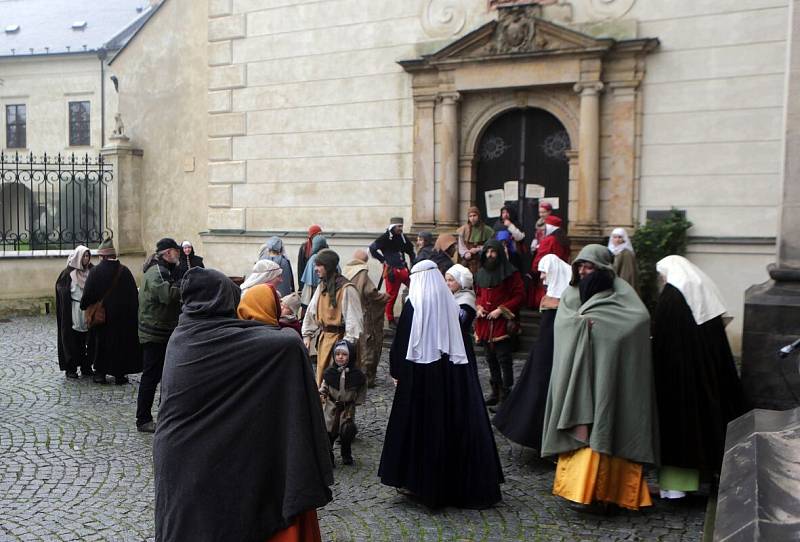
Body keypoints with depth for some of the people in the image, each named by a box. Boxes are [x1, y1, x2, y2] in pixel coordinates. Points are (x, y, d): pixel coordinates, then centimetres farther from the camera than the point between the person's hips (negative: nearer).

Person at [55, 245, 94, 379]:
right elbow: (61, 291, -4)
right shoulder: (69, 273, -5)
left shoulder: (91, 271, 5)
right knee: (72, 341, 2)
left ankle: (86, 367, 17)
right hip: (73, 313, -3)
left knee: (87, 340, 8)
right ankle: (70, 369, 10)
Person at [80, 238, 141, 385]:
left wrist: (84, 305, 12)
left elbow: (88, 294, -8)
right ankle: (119, 375, 11)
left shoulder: (95, 271, -10)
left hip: (101, 315, -1)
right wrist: (132, 313, 7)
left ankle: (100, 373, 16)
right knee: (120, 343, 9)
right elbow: (134, 294, -2)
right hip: (122, 316, 1)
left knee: (101, 342, 13)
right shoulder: (125, 271, -5)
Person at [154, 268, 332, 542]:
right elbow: (292, 343, -26)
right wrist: (286, 332, 0)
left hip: (173, 451, 6)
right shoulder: (229, 339, -19)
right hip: (212, 457, -6)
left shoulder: (180, 336, 1)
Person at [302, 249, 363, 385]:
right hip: (324, 337, 8)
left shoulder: (346, 289, -16)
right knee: (321, 376, 15)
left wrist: (347, 344, -19)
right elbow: (311, 311, 16)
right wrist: (307, 335, 12)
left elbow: (353, 318, -17)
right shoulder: (322, 287, 9)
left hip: (339, 338, -8)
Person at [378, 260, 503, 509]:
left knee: (420, 424, 7)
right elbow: (460, 342, 7)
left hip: (420, 375, -3)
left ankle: (418, 481, 16)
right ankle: (457, 483, 18)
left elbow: (401, 343, -8)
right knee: (453, 423, 10)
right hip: (453, 376, 4)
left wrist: (397, 372, 5)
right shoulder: (450, 303, 1)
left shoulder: (413, 305, -9)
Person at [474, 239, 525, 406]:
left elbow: (519, 295, -9)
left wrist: (501, 309, -15)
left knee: (504, 358, -5)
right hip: (484, 323, 6)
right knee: (491, 359, 14)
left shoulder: (510, 273, -7)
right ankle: (495, 391, 24)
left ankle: (505, 394, 1)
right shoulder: (481, 273, 12)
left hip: (502, 323, -6)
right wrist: (478, 307, 2)